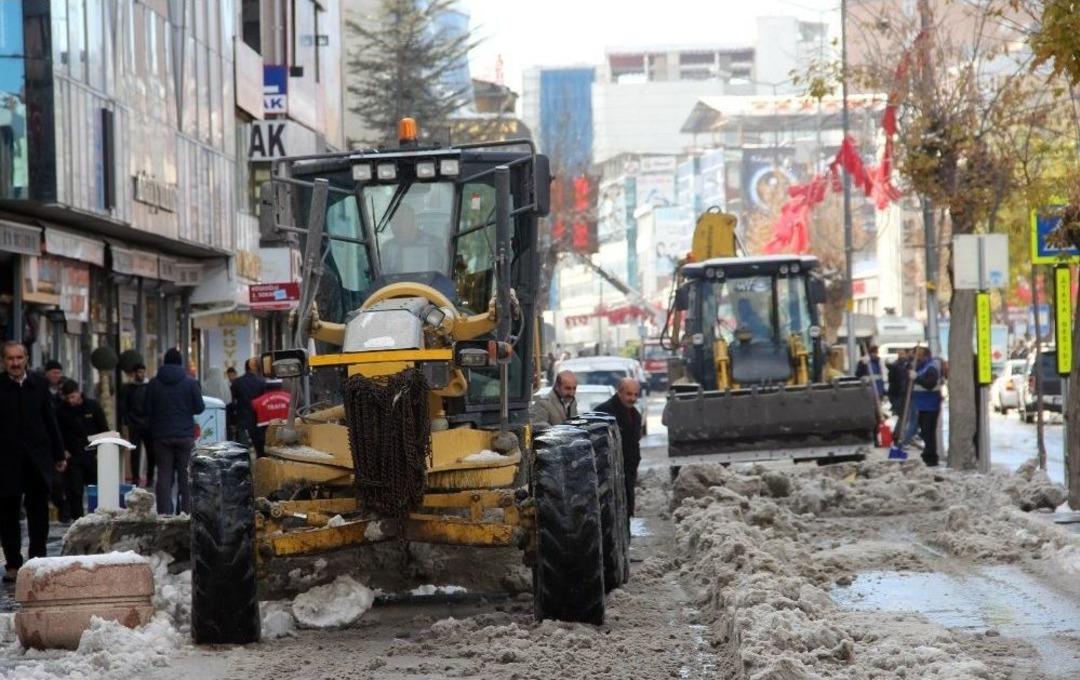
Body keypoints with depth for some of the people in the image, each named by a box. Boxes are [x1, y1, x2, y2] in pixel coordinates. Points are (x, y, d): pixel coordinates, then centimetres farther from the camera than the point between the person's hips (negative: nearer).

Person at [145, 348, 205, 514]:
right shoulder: (190, 382, -3)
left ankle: (164, 513, -2)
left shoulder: (154, 384, 0)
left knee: (164, 475, 3)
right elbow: (199, 407, -1)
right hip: (185, 435, -1)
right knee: (186, 476, 4)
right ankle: (187, 511, 1)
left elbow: (147, 411, 3)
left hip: (161, 436, 1)